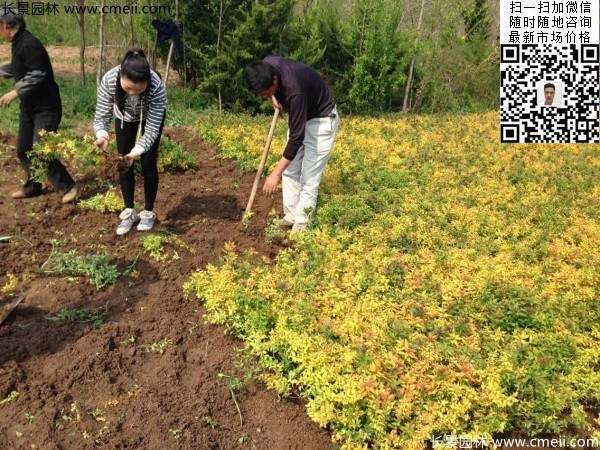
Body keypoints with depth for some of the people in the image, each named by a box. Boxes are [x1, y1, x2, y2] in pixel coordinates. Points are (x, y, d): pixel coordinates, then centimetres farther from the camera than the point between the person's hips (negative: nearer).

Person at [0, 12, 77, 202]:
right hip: (29, 107, 10)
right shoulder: (18, 43, 11)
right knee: (23, 149, 14)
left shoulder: (29, 44, -19)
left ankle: (68, 187, 2)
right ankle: (32, 186, 28)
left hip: (45, 108, -10)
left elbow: (37, 75, -26)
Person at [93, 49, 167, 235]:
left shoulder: (157, 86, -42)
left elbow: (152, 130, -36)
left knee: (148, 163, -5)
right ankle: (129, 211, 14)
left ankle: (148, 212, 11)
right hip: (124, 116, 2)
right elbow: (101, 116, -30)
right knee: (123, 162, 0)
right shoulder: (109, 80, -38)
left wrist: (136, 151, -49)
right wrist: (102, 135, -52)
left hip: (150, 116, -2)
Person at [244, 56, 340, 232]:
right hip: (299, 116, 8)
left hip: (321, 119, -8)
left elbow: (296, 138, -35)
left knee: (309, 176, -9)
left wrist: (276, 173, -33)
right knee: (290, 169, 7)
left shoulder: (294, 89, -39)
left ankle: (301, 225, 0)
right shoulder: (267, 65, -19)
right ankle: (290, 216, 16)